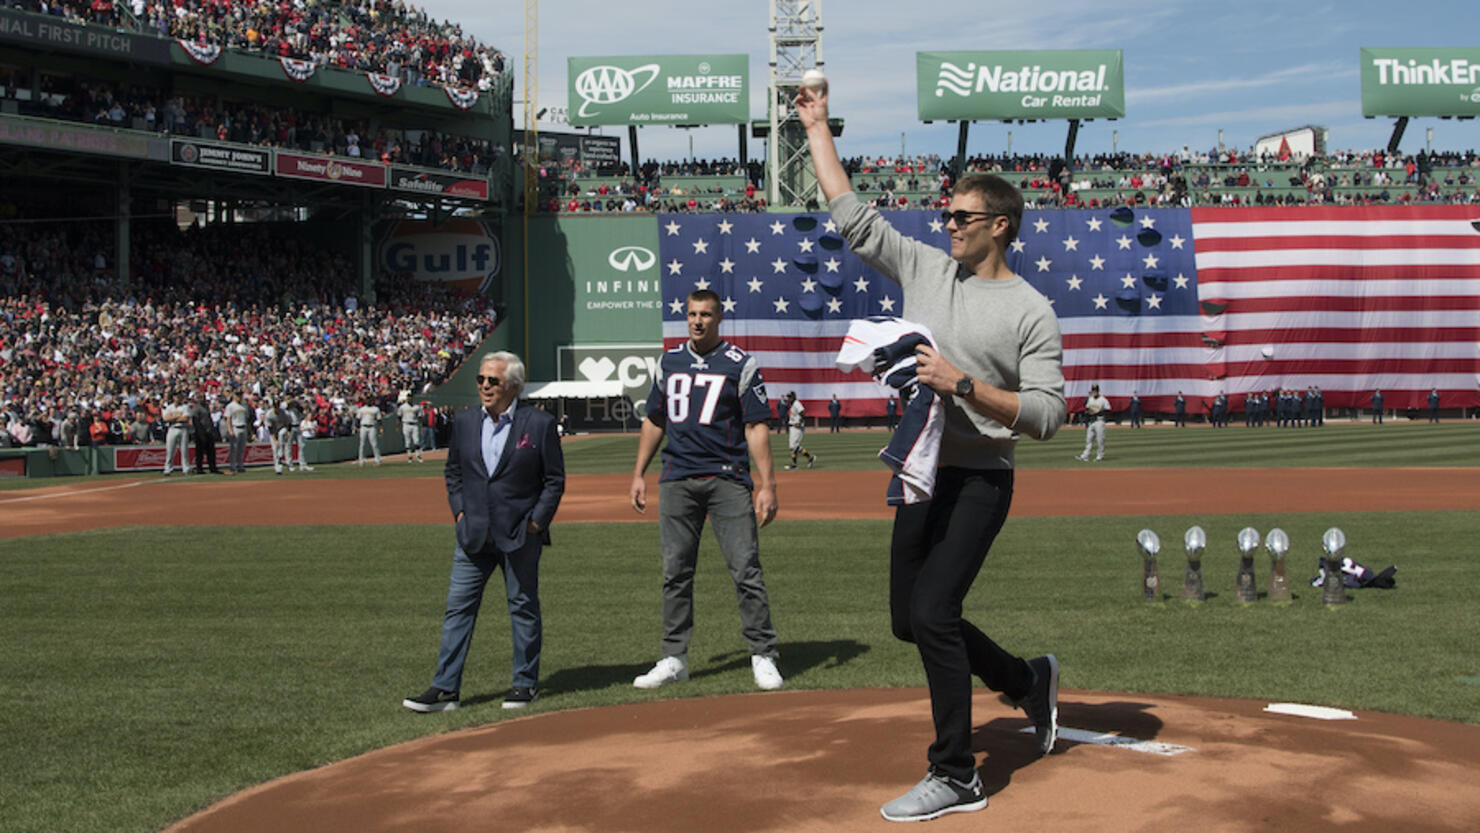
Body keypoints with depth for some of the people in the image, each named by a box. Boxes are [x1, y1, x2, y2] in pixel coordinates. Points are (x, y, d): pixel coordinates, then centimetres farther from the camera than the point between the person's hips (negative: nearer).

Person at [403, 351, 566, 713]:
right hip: (474, 534, 4)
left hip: (520, 535, -4)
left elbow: (555, 479, -1)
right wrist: (459, 511, 6)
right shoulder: (464, 421, 6)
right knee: (458, 607, 1)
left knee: (523, 607, 6)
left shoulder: (539, 423, -6)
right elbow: (453, 470, 17)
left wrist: (537, 521, -8)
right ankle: (446, 688, 5)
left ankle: (526, 683, 19)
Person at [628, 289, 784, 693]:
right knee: (675, 572, 5)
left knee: (746, 567, -6)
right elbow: (654, 421, 21)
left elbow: (756, 427, -3)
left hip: (728, 479, -4)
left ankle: (763, 656, 2)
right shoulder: (669, 362, 14)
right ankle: (674, 659, 11)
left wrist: (767, 484, -11)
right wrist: (638, 474, 15)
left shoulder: (741, 364, 0)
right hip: (677, 481, 4)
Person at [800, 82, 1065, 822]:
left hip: (979, 482, -7)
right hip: (921, 477, 7)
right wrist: (817, 128, 12)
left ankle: (956, 777, -4)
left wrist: (964, 385, -21)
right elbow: (850, 214, 11)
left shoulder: (1031, 311, -7)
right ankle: (1030, 682, 34)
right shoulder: (924, 268, 9)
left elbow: (1046, 414, -13)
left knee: (931, 613, -16)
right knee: (910, 620, 12)